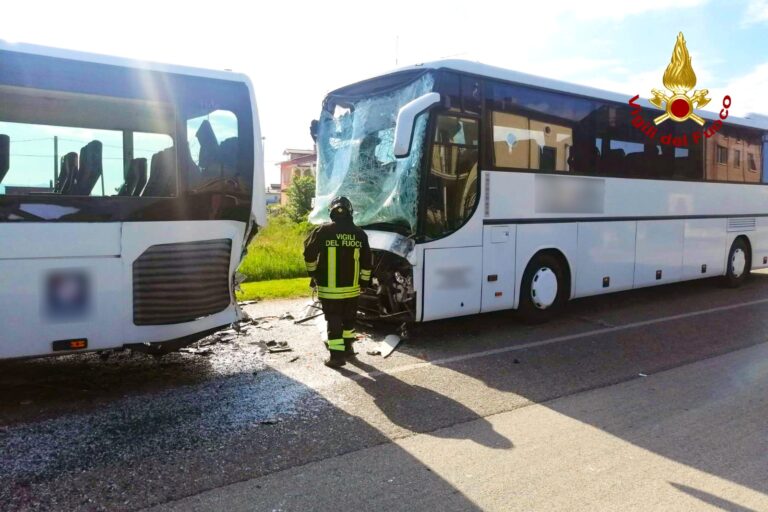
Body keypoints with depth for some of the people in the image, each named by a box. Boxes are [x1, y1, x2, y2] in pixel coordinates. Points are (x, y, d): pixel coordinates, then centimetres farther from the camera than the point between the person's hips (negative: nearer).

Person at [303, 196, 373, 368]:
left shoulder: (323, 231, -10)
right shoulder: (359, 234, 2)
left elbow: (309, 254, -3)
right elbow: (367, 261, 6)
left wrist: (313, 273, 14)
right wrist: (364, 280, 17)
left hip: (329, 288, -4)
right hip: (352, 287, 4)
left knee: (334, 321, 1)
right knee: (348, 319, 19)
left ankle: (337, 355, 1)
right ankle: (347, 348, 32)